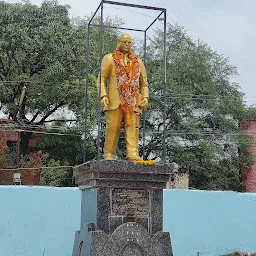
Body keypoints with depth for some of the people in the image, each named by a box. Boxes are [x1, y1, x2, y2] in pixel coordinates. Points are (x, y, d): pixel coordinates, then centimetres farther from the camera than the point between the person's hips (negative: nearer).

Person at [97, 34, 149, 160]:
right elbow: (101, 79, 6)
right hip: (115, 101, -3)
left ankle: (133, 154, -10)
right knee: (113, 127, -6)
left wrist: (145, 97, 5)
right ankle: (109, 155, -1)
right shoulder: (109, 58, 14)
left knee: (133, 127, -7)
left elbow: (144, 83, 22)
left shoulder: (138, 61, 23)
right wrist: (103, 95, -8)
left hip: (133, 101, 3)